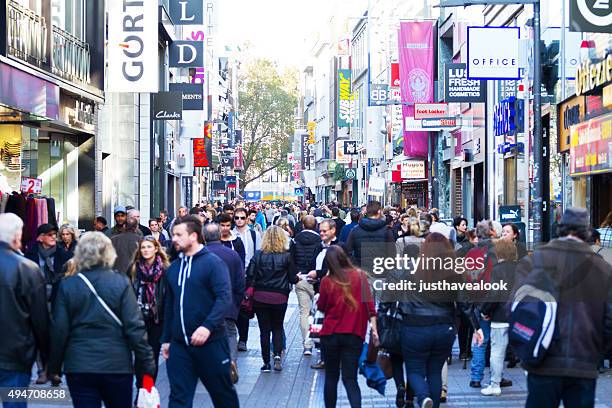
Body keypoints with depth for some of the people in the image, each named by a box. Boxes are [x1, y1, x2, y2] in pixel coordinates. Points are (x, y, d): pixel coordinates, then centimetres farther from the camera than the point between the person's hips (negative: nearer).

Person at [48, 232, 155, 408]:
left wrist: (54, 366, 9)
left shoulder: (67, 285, -3)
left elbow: (59, 331, -3)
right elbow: (135, 327, -9)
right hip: (117, 366, 0)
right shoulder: (121, 283, -6)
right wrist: (146, 365, -2)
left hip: (78, 367, 0)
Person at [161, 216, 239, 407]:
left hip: (210, 342, -5)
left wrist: (208, 326, -29)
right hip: (179, 344, 5)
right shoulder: (174, 267, 11)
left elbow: (224, 298, -18)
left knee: (223, 392, 10)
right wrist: (166, 339, 18)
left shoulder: (212, 262, -8)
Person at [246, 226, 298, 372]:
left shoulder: (258, 255, -3)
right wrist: (298, 278, 20)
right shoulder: (286, 256, -5)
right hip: (279, 297, 0)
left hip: (260, 297, 0)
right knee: (277, 327, 17)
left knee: (264, 330, 7)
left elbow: (249, 276, -7)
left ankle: (266, 363, 9)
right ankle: (277, 355, -2)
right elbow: (292, 278, -1)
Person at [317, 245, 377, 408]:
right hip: (354, 335, 0)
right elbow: (369, 302, -6)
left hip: (330, 334, 0)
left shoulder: (327, 281, -4)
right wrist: (373, 327, -6)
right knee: (350, 379, 1)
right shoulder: (360, 276, -1)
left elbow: (321, 307, 8)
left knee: (331, 377, 14)